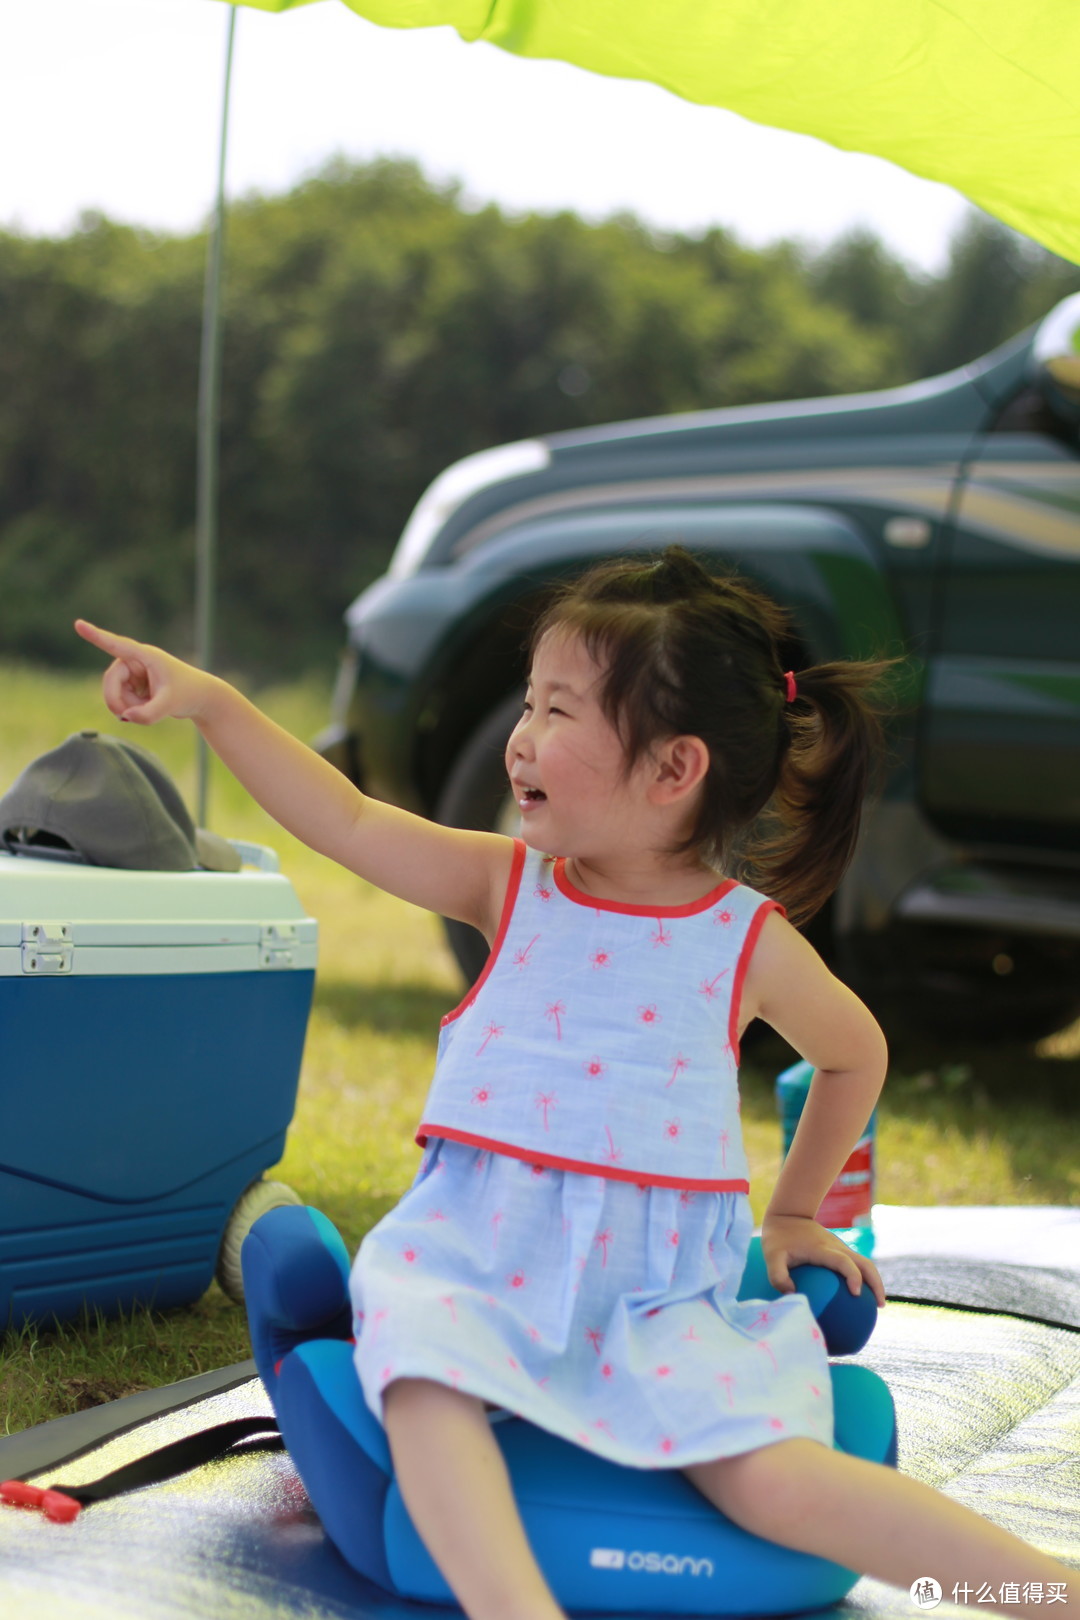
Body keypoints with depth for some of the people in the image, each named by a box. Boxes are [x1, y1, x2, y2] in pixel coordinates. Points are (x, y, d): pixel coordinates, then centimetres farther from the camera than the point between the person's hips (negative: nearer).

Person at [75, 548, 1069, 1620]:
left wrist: (792, 1214, 28)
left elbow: (855, 1053, 20)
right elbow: (344, 819, 1)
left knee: (774, 1480, -23)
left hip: (654, 1289, -1)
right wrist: (207, 699, -6)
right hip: (482, 1259, 2)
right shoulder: (511, 889, 5)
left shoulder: (751, 942, 1)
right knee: (423, 1388, -33)